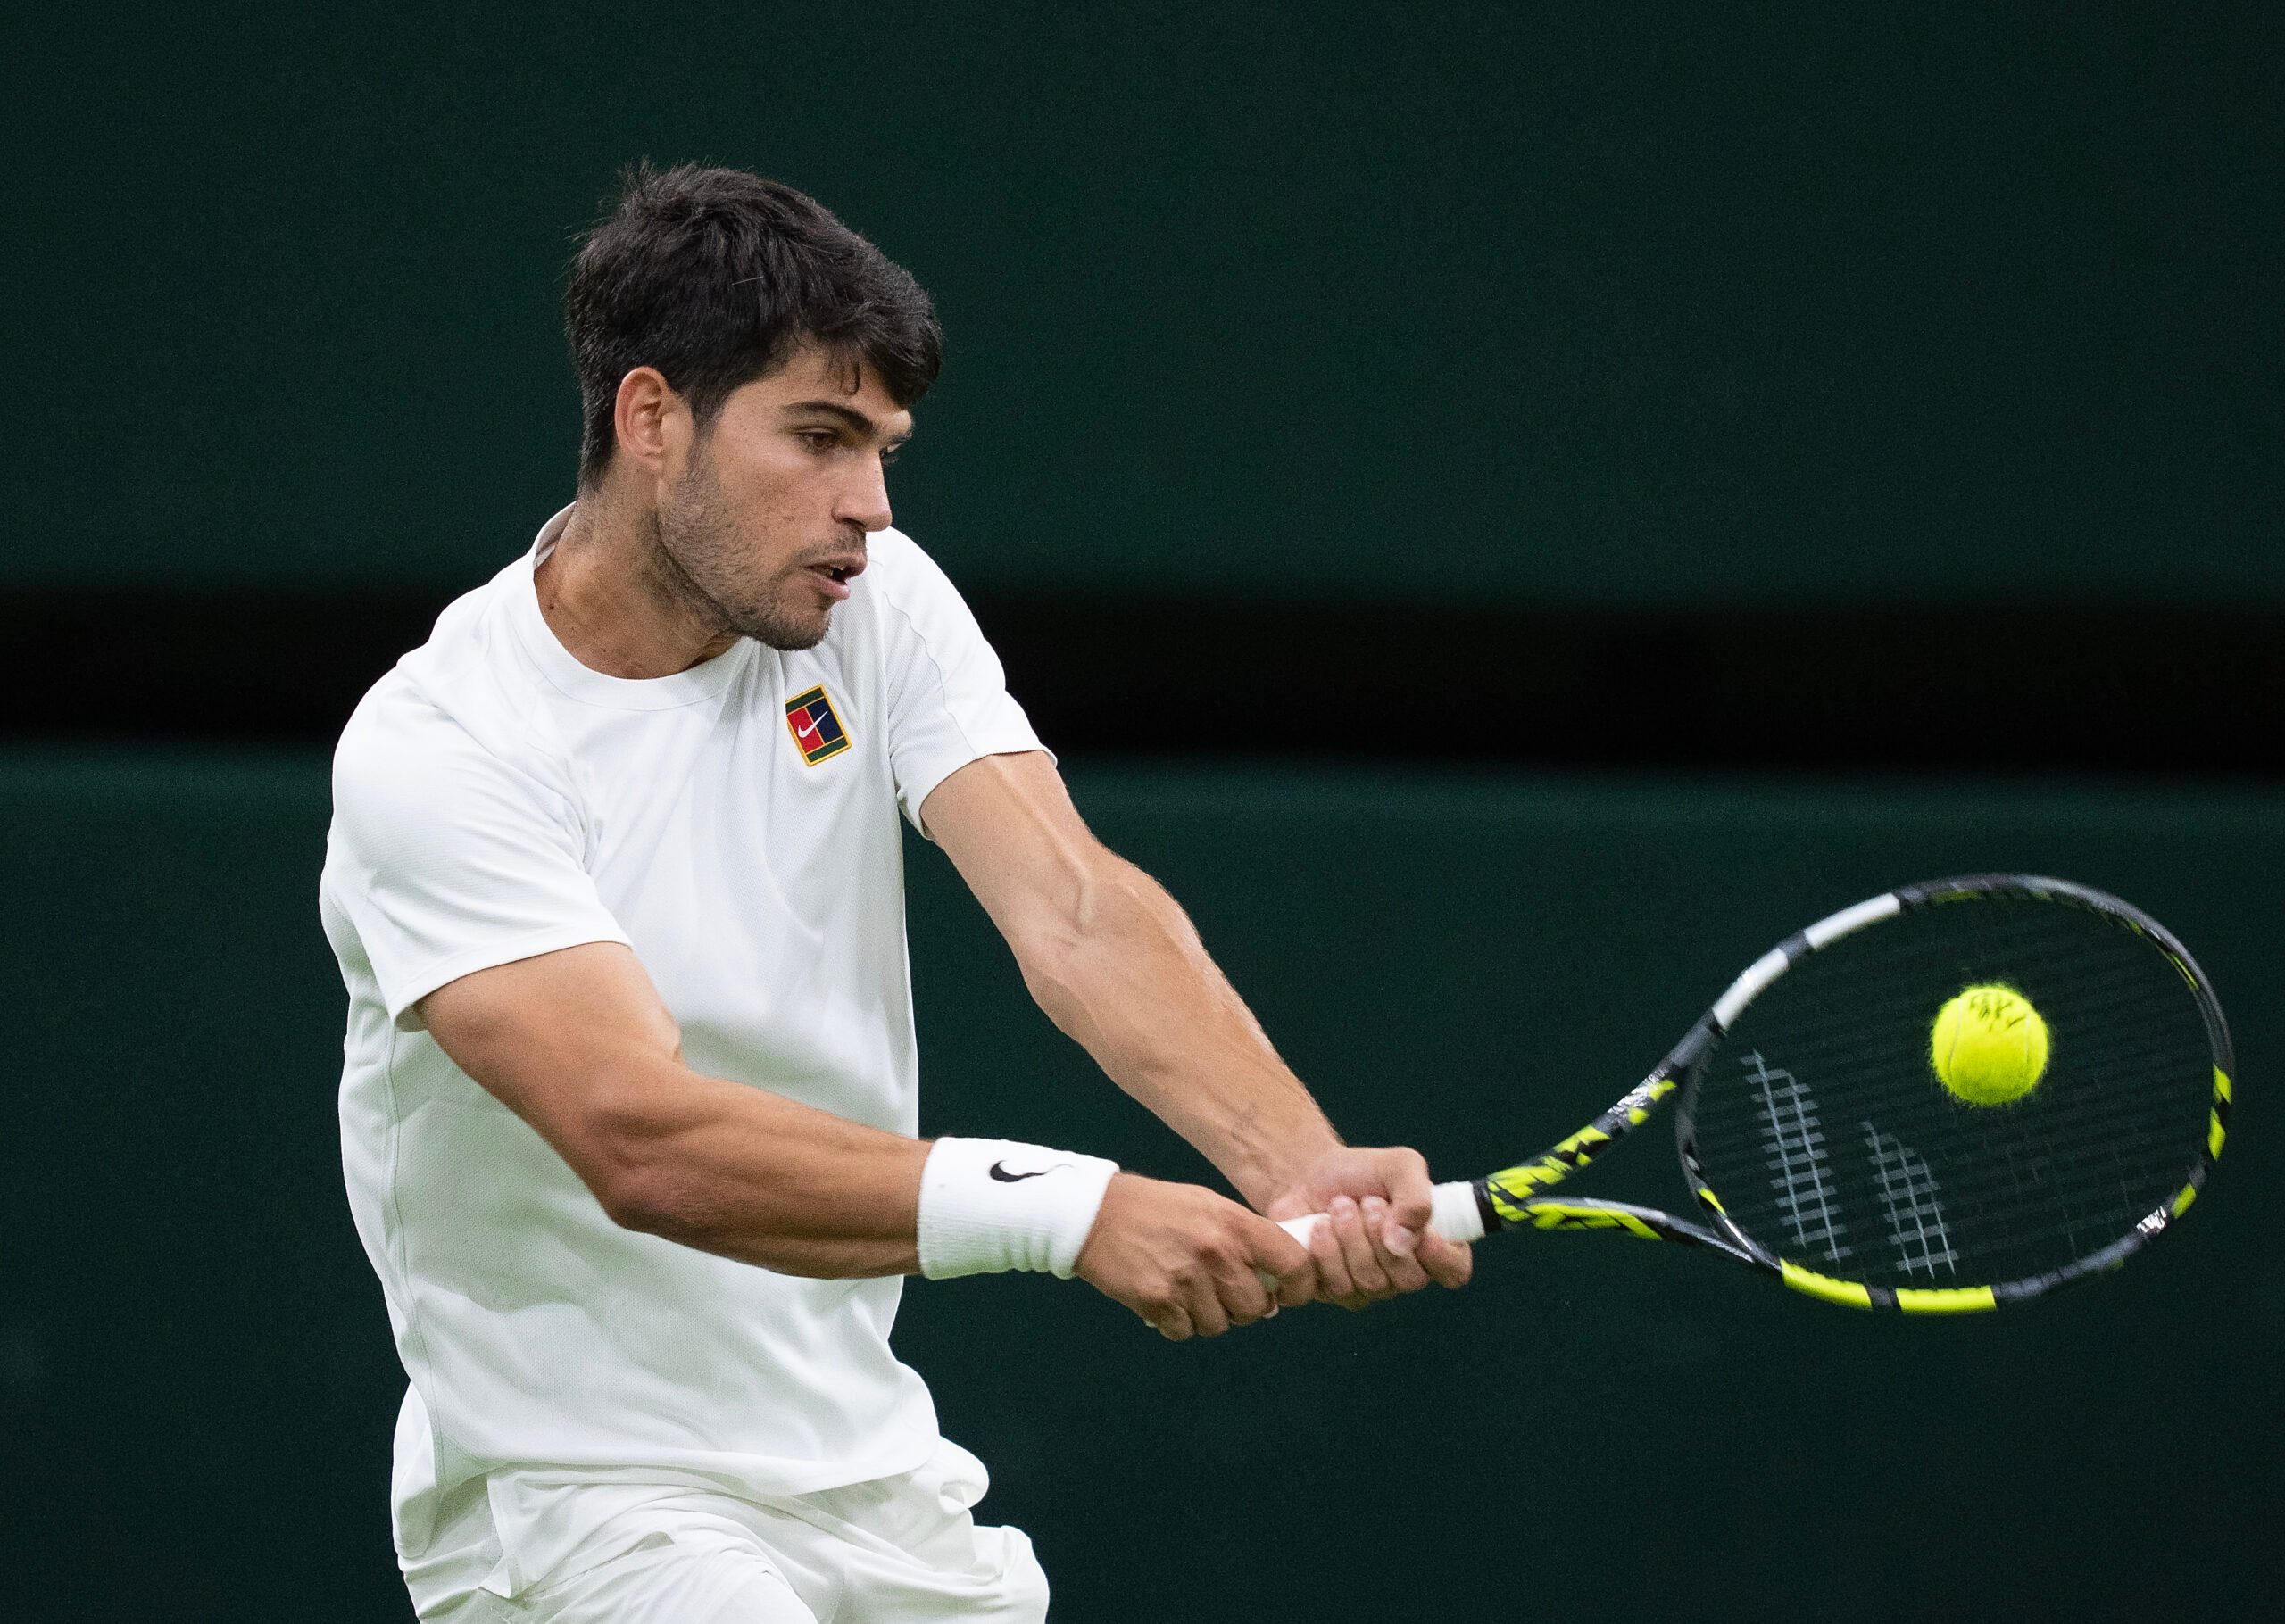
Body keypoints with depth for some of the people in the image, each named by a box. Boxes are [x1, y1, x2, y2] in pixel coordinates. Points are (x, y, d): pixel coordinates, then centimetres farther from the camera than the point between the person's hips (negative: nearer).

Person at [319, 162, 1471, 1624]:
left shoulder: (876, 602, 0)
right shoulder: (436, 751, -18)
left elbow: (1071, 910, -15)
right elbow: (643, 1141, -30)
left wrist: (1307, 1170, -33)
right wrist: (1068, 1210, -40)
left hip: (871, 1477, 7)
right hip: (574, 1491, -6)